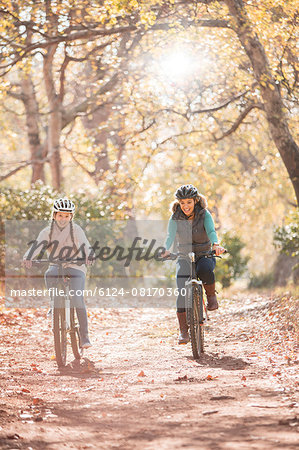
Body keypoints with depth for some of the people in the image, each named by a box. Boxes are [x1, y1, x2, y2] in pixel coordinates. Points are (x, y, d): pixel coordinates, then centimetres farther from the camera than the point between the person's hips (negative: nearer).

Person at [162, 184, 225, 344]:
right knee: (182, 292, -17)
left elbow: (211, 231, -25)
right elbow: (170, 235, -21)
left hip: (205, 255, -1)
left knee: (205, 270, -38)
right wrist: (166, 250, -43)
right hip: (185, 257, 1)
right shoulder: (175, 218, -5)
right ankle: (183, 330, -10)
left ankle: (211, 295, -8)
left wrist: (215, 244, -47)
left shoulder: (204, 215, -7)